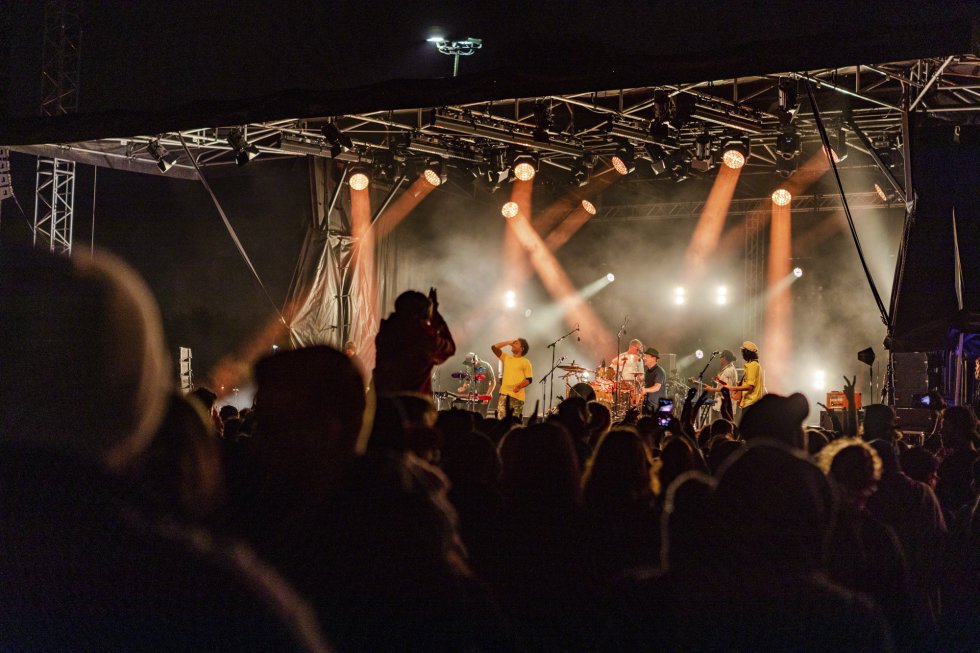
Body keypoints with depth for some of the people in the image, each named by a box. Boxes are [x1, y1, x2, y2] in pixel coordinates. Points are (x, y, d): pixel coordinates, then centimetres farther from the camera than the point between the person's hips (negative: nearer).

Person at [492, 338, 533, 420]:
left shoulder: (525, 362, 1)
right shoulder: (506, 358, 16)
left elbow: (529, 380, -3)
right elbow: (494, 347, 13)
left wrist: (519, 387, -20)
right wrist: (508, 342, 11)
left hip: (517, 395, -4)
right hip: (504, 394, 4)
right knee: (500, 419, -2)